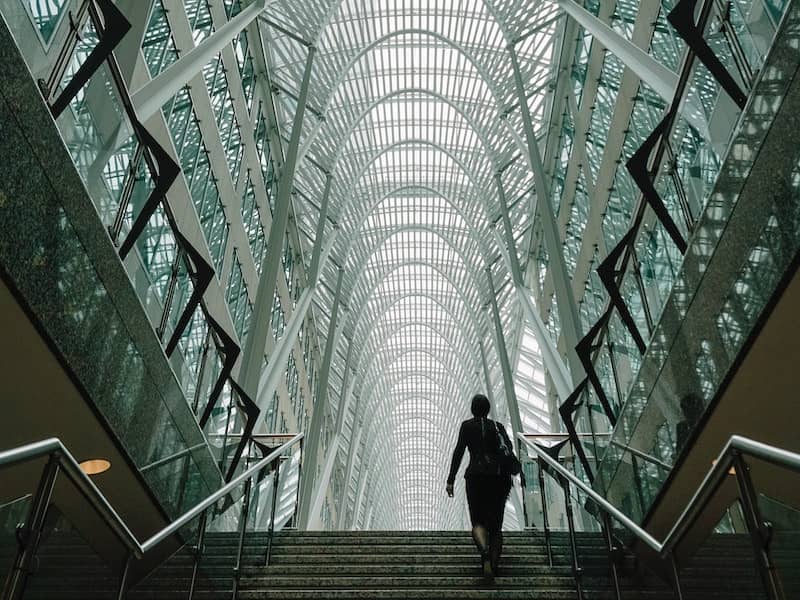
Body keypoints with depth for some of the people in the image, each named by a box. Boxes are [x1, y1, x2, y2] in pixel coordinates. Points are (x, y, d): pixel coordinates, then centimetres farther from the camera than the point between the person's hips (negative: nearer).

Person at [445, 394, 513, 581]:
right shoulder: (498, 426, 13)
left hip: (476, 475, -2)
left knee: (478, 521, -1)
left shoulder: (467, 426, 7)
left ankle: (484, 550, -30)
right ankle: (494, 565, 2)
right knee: (496, 524, 11)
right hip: (499, 477, 2)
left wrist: (451, 480, -3)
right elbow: (508, 447, -2)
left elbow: (459, 451, -1)